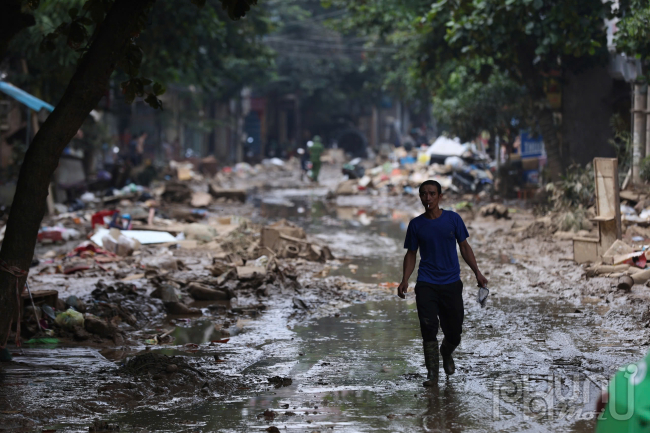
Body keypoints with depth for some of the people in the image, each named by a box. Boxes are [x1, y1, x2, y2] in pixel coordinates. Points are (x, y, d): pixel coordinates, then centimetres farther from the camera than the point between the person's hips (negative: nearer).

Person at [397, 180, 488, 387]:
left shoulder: (453, 219, 0)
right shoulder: (416, 224, 1)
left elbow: (464, 247, 8)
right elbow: (411, 254, 8)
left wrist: (477, 272, 0)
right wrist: (405, 281, -3)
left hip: (451, 283, 1)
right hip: (426, 284, -1)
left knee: (454, 332, 5)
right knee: (428, 327, -14)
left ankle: (446, 354, 40)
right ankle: (432, 373, -6)